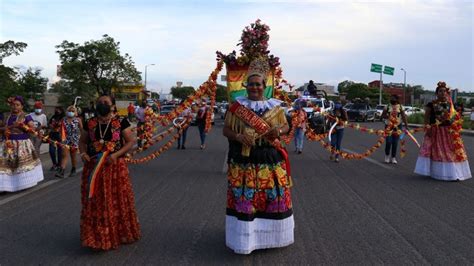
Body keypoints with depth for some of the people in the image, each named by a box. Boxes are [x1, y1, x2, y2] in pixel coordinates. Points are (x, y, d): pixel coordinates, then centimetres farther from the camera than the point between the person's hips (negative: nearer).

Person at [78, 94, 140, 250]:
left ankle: (119, 233, 24)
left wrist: (116, 155, -19)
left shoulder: (121, 122, -5)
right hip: (93, 167, 3)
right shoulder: (90, 123, 4)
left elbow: (131, 141, -7)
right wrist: (83, 153, -8)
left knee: (116, 201, 6)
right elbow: (82, 141, 13)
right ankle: (96, 235, 23)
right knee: (95, 203, 8)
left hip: (115, 167, -3)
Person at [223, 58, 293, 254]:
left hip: (270, 160, 2)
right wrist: (238, 136, -18)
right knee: (244, 197, -2)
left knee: (274, 195, 6)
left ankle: (271, 233, 25)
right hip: (243, 160, -2)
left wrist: (279, 130, -12)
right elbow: (226, 130, 3)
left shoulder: (274, 105, 6)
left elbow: (286, 126, 12)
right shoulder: (237, 105, 2)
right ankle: (245, 236, 13)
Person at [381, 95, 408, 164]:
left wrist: (406, 126, -15)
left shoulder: (400, 107, -1)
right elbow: (382, 115, 3)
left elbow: (404, 117, -6)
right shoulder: (387, 107, 1)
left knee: (395, 143, 2)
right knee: (388, 142, -8)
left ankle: (393, 157, 16)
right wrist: (387, 116, -19)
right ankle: (387, 156, 15)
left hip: (397, 126, 0)